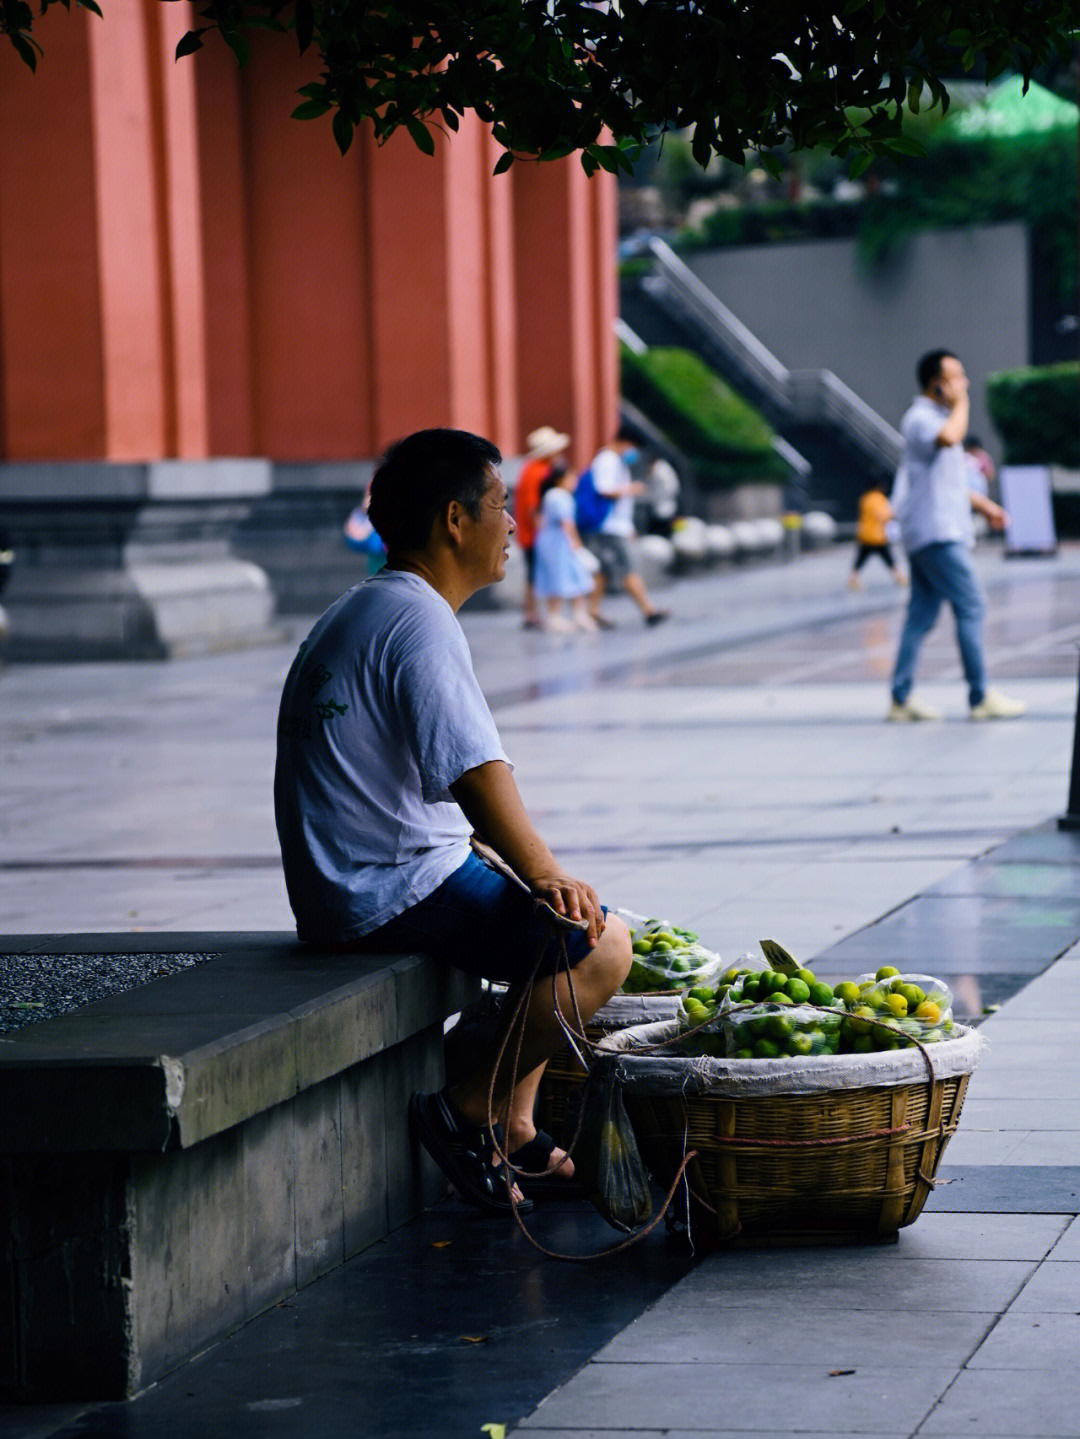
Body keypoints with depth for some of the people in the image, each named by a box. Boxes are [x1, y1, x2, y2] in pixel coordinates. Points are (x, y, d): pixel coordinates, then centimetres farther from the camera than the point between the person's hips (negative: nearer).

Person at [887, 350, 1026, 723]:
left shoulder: (938, 418, 21)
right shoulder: (919, 419, -12)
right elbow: (949, 438, -35)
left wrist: (984, 505, 30)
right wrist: (960, 403, -18)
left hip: (940, 532, 10)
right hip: (935, 533, -10)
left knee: (921, 615, 7)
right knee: (970, 607, -9)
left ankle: (901, 698, 7)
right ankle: (981, 698, -8)